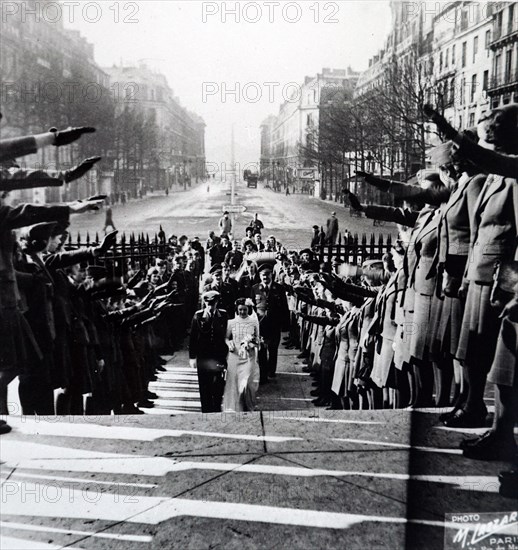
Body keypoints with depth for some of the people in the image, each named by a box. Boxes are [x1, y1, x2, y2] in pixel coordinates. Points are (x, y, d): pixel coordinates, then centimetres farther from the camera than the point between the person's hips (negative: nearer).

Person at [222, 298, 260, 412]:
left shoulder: (254, 322, 0)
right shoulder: (232, 322, 1)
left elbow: (257, 340, 10)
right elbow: (227, 337, 10)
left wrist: (253, 343, -11)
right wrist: (229, 344, -10)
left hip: (249, 357, -1)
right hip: (235, 356, 1)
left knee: (246, 383, -8)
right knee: (234, 382, 3)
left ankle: (248, 408, 15)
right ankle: (234, 408, 20)